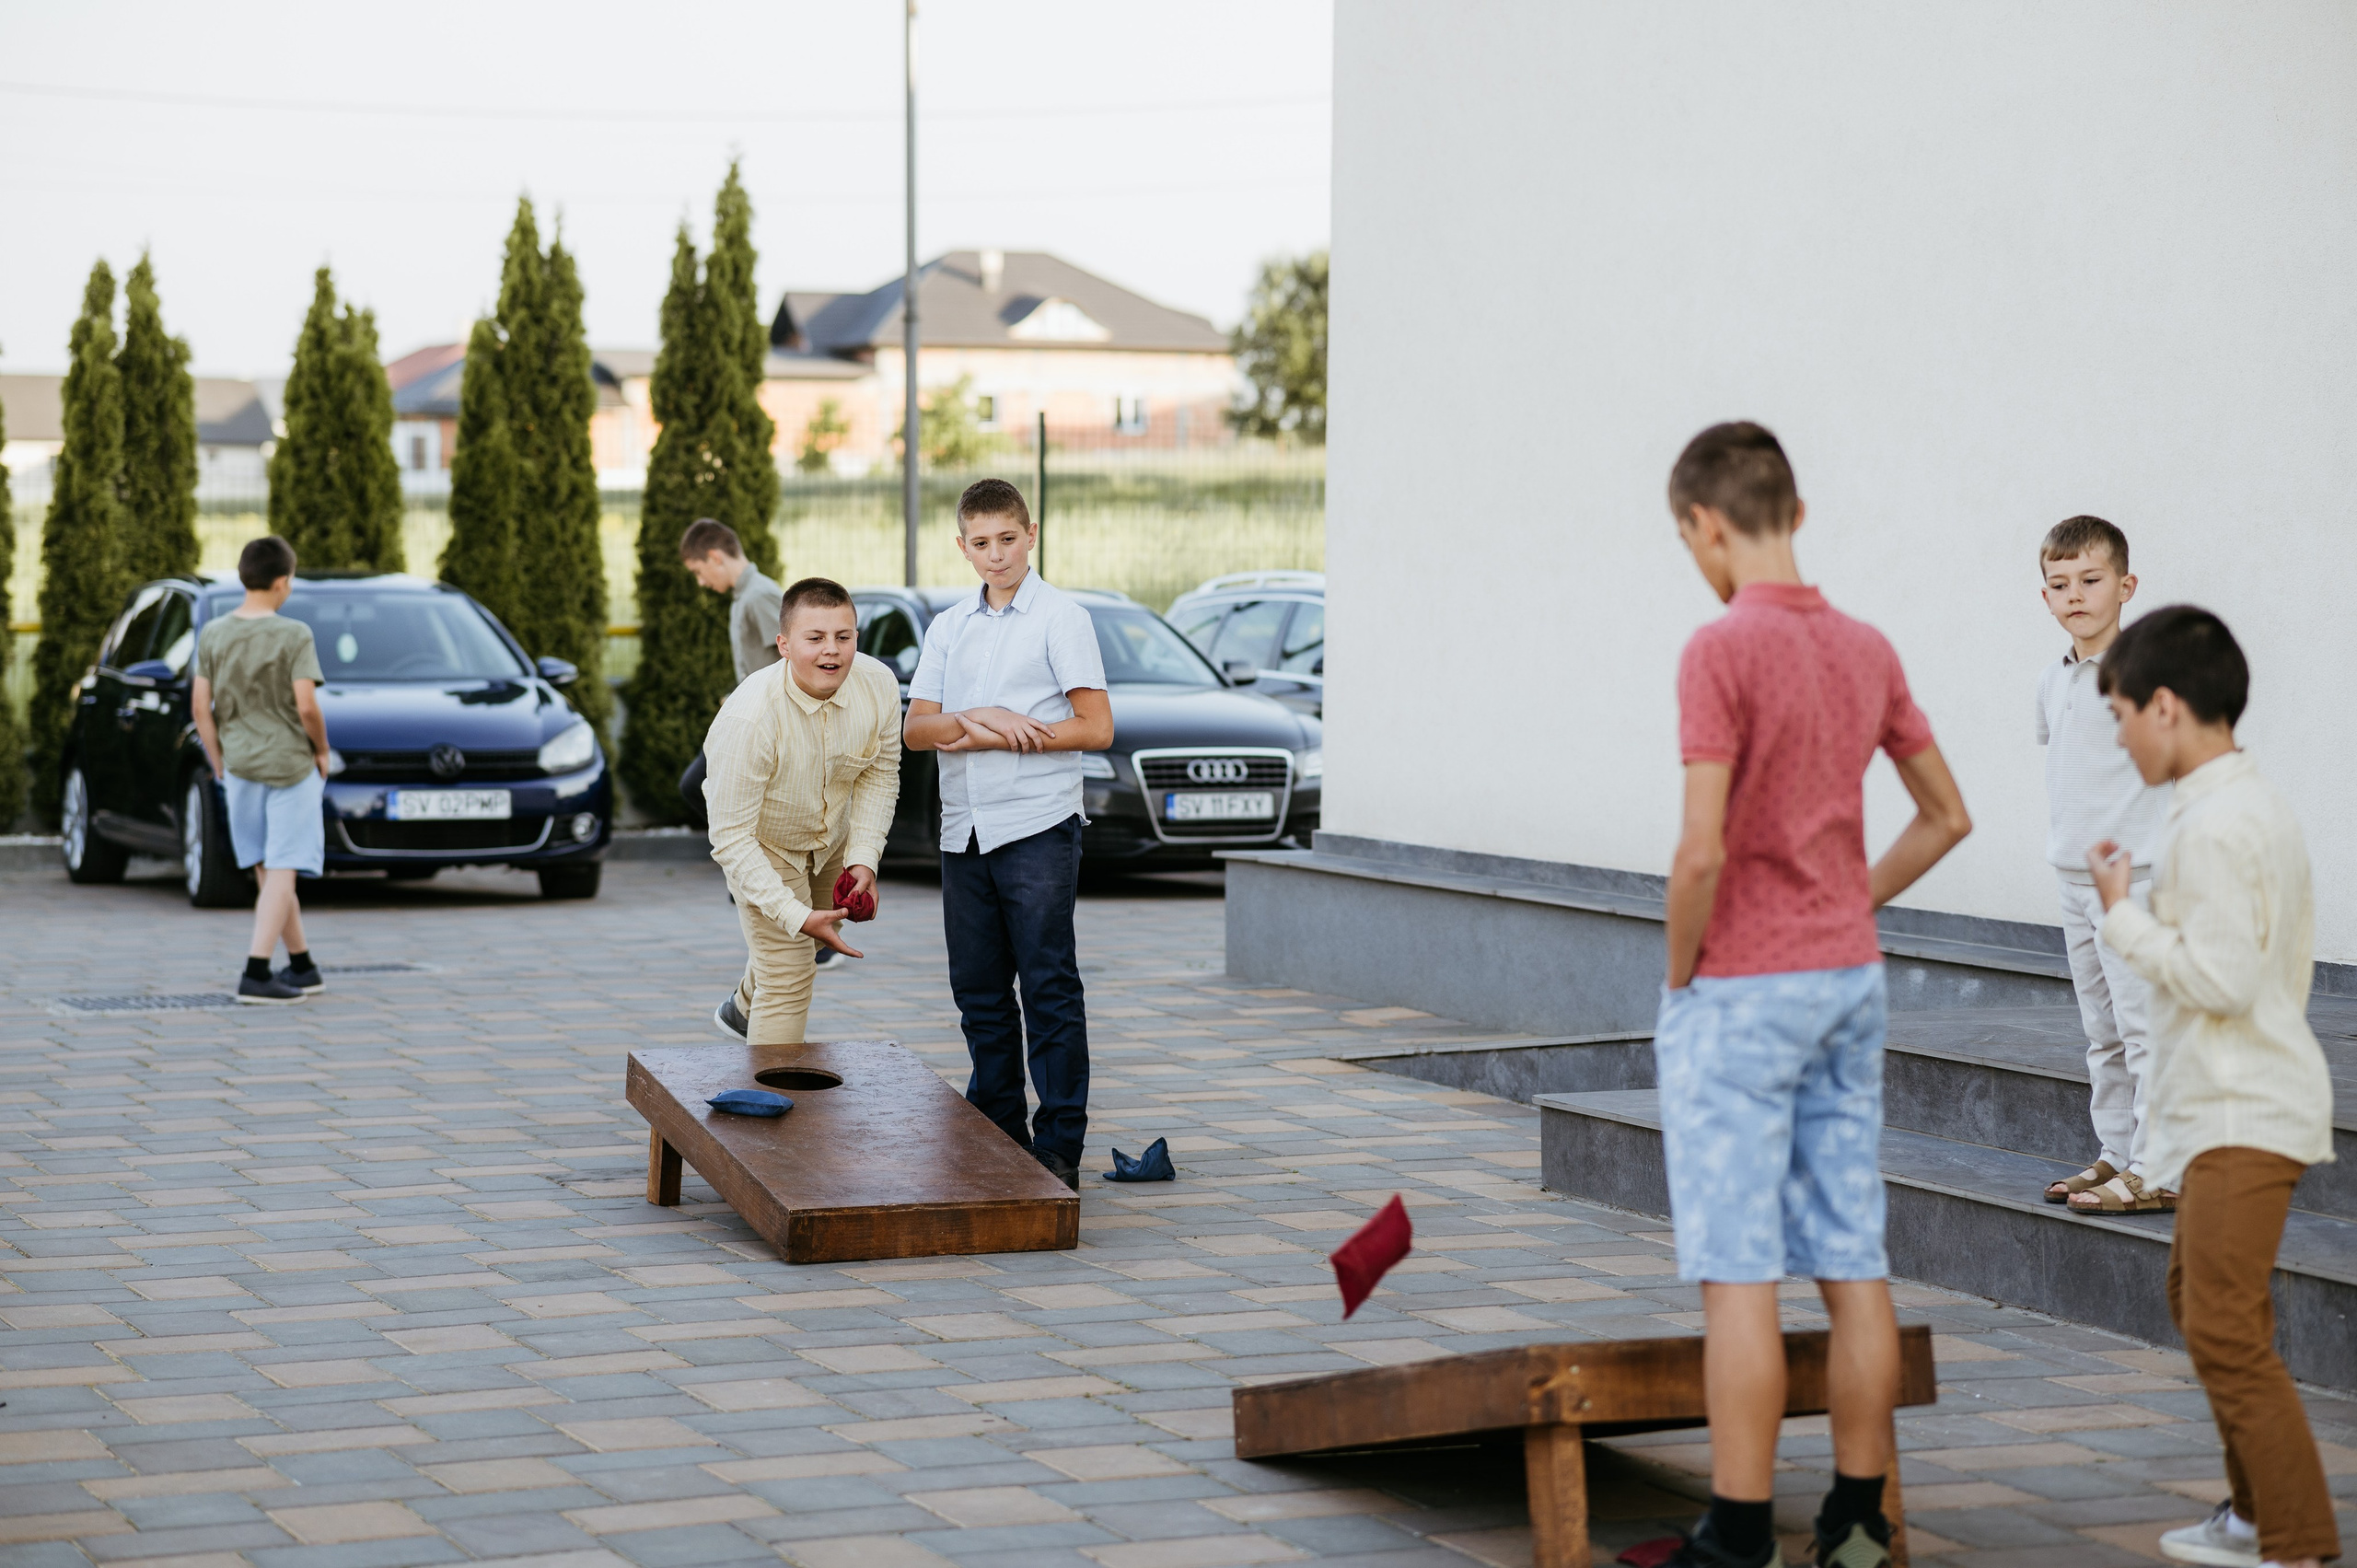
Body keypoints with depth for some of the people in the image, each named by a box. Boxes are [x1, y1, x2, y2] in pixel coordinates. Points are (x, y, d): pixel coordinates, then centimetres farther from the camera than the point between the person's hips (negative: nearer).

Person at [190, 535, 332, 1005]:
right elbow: (306, 705, -17)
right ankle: (255, 973, -13)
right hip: (290, 764, -4)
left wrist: (219, 763, 10)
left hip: (240, 767, 4)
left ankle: (303, 966, 22)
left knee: (268, 870, 14)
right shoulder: (294, 636, -12)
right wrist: (321, 750, 0)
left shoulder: (213, 634, 0)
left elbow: (201, 708, 0)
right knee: (282, 871, -3)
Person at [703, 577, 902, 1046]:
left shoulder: (879, 686, -26)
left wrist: (865, 858, -17)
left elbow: (880, 775, -6)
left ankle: (745, 1005, 62)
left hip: (833, 838, 6)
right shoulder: (749, 718, -41)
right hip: (762, 845, -6)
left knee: (822, 938, 30)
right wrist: (796, 917, -39)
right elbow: (732, 838, -34)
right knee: (787, 983, -12)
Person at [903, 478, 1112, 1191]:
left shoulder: (1062, 619, -1)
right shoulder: (947, 628, 15)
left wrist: (993, 737, -10)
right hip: (963, 831, 6)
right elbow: (916, 730, 7)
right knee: (979, 991, 9)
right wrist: (974, 718, -14)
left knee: (1050, 988, -6)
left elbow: (1096, 729, -8)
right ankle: (996, 1135, 18)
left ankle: (1059, 1145, -5)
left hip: (1037, 828, -6)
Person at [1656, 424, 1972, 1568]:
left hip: (1740, 995, -7)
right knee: (1853, 1265, 10)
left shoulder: (1723, 651, -15)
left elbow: (1702, 850, -21)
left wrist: (1679, 973, -7)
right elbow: (1947, 818, 16)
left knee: (1738, 1275, -4)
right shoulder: (1865, 649, 7)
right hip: (1851, 980, 7)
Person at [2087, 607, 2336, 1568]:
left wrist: (2125, 917, -14)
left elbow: (2221, 978, -24)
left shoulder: (2212, 826, -19)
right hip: (2244, 1106, 11)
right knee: (2196, 1302, 20)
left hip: (2241, 1119, -11)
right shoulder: (2261, 809, 13)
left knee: (2224, 1327, -12)